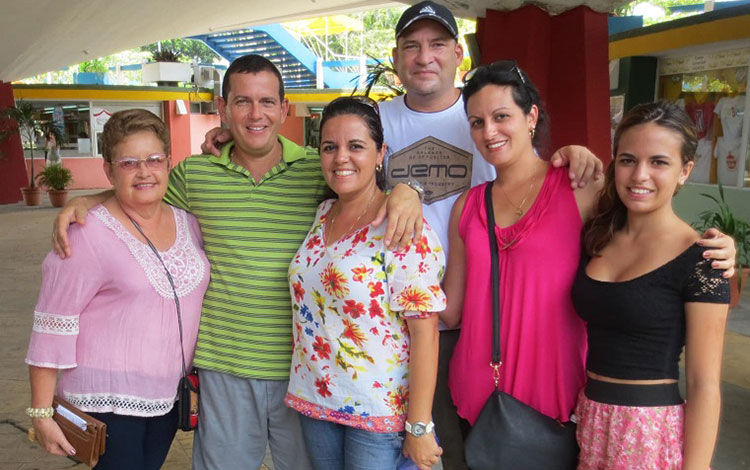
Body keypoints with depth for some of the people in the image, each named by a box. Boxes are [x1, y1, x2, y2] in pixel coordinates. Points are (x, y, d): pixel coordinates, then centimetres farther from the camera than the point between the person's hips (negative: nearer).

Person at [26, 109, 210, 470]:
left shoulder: (188, 223, 4)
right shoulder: (90, 234, -15)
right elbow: (53, 325, -14)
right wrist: (41, 412, -12)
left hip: (169, 396, 6)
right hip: (106, 400, -6)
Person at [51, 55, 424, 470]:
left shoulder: (318, 170, -5)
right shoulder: (193, 173, 1)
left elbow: (377, 181, 3)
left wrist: (404, 191, -19)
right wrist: (82, 203, 1)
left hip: (303, 369, -1)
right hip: (222, 369, 1)